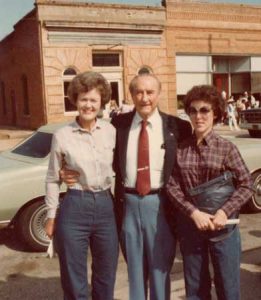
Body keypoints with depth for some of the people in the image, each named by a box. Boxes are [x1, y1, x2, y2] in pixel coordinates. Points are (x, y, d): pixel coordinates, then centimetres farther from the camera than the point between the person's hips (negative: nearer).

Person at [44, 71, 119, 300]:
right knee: (74, 280, 11)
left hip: (106, 207, 3)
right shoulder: (62, 136, -5)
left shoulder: (111, 131, 2)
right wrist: (51, 217, 3)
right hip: (74, 209, -2)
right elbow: (53, 180, 2)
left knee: (106, 277, 18)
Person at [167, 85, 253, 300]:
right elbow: (172, 186, -4)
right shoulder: (180, 149, 0)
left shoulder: (226, 147, -4)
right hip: (189, 225, 2)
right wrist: (194, 213, -17)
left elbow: (246, 185, -6)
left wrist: (224, 212, -18)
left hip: (222, 226, -2)